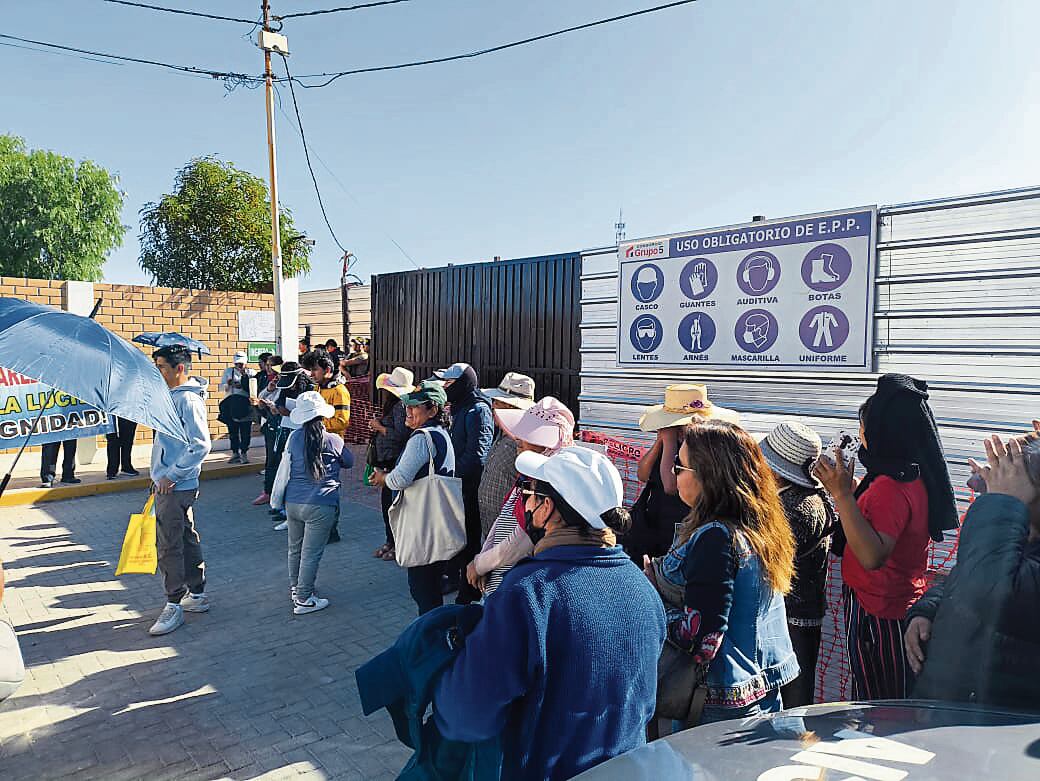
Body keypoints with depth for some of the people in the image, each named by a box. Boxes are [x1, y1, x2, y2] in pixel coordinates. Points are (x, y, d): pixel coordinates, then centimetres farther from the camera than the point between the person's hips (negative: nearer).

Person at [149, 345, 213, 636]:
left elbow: (200, 446, -26)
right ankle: (197, 594, 27)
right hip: (168, 484, 10)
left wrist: (171, 476, -21)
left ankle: (174, 606, 8)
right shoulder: (173, 396, 13)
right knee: (187, 539, 16)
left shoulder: (188, 399, -18)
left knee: (169, 546, -3)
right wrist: (160, 476, 20)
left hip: (175, 488, -10)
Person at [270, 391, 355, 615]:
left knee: (295, 548, 20)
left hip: (293, 502, 5)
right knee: (311, 553, 3)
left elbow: (284, 470, 6)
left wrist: (278, 500, 18)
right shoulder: (333, 440, -8)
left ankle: (295, 588, 39)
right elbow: (349, 462, 10)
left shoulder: (294, 438, -1)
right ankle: (303, 599, 11)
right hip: (320, 506, -4)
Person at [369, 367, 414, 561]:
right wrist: (378, 425, 6)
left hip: (396, 462, -10)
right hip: (387, 461, 10)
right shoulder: (393, 406, 14)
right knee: (386, 500, 15)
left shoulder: (400, 407, -16)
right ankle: (390, 541, 27)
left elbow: (400, 434, -24)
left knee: (393, 501, -3)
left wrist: (379, 427, -12)